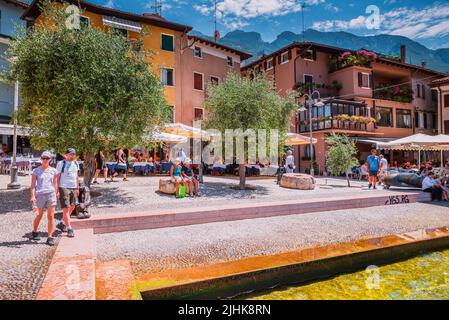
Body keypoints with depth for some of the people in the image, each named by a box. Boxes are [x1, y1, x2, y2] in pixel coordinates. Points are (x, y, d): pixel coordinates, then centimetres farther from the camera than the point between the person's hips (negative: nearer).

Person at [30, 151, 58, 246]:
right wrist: (33, 195, -11)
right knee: (39, 215, 12)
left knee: (51, 216, -1)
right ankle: (35, 232, 39)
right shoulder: (36, 171, 2)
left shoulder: (53, 171, 7)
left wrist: (56, 194, 9)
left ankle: (50, 237, 4)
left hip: (51, 194, 1)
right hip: (40, 195, -1)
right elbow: (33, 184, -1)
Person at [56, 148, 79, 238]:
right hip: (64, 187, -6)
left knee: (72, 207, 12)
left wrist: (77, 188, 15)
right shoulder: (61, 163, -5)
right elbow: (57, 177, -5)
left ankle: (62, 223, 29)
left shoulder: (76, 163, 11)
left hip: (73, 188, 6)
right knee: (66, 208, -6)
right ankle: (69, 228, -3)